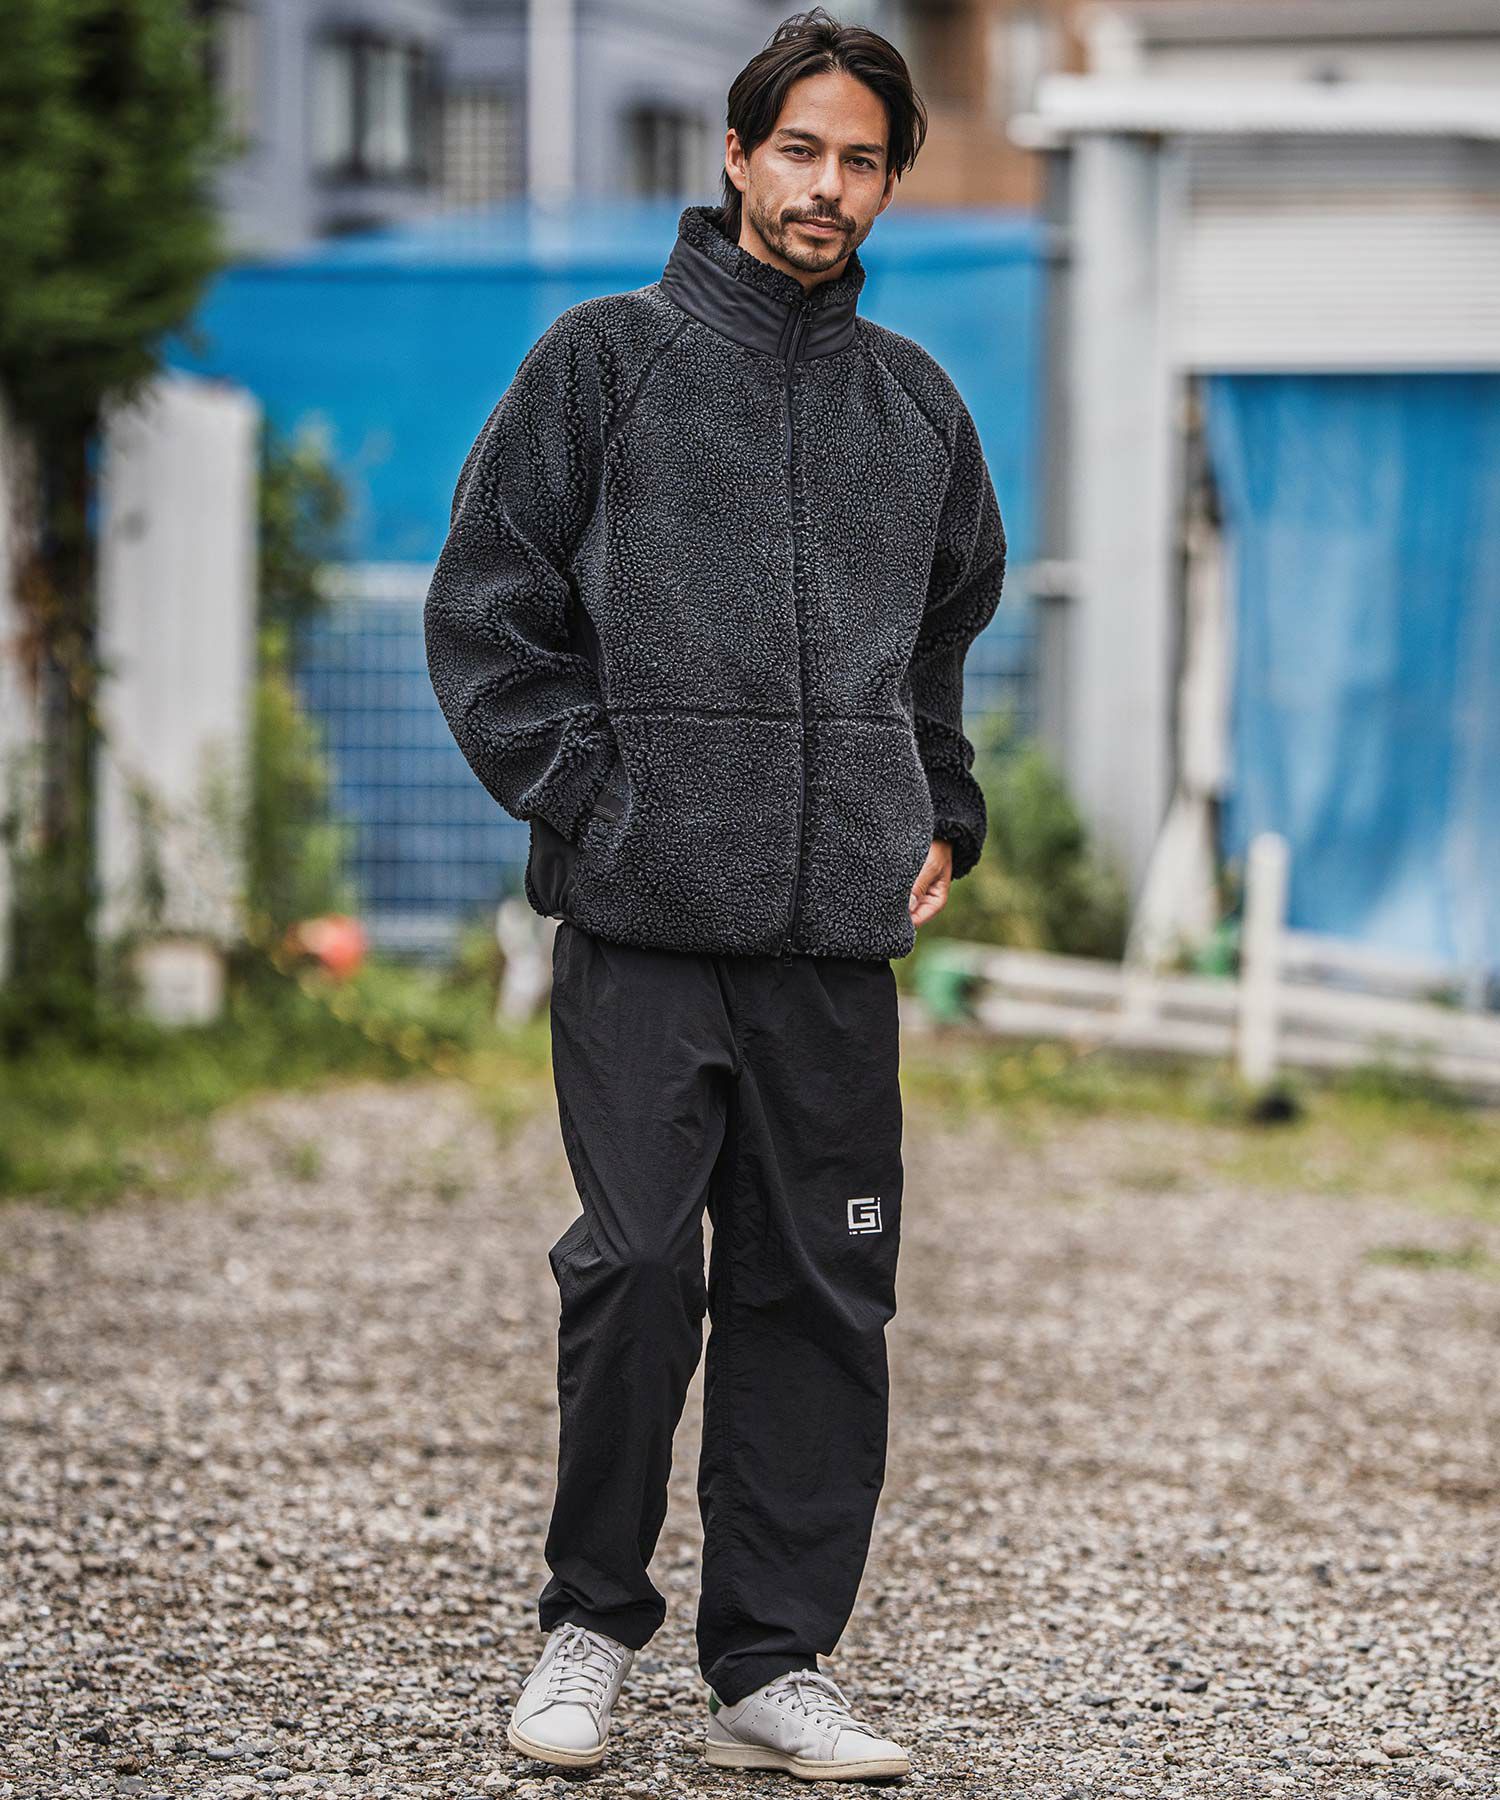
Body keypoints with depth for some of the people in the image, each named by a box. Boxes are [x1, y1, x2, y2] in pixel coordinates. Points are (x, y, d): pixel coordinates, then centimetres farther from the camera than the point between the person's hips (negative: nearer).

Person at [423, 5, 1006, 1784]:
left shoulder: (917, 402, 15)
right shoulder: (607, 358, 4)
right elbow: (486, 611, 3)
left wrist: (942, 821, 17)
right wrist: (589, 796, -6)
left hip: (843, 923, 4)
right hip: (645, 914, -4)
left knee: (821, 1294, 3)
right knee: (636, 1267, -8)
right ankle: (592, 1620, 10)